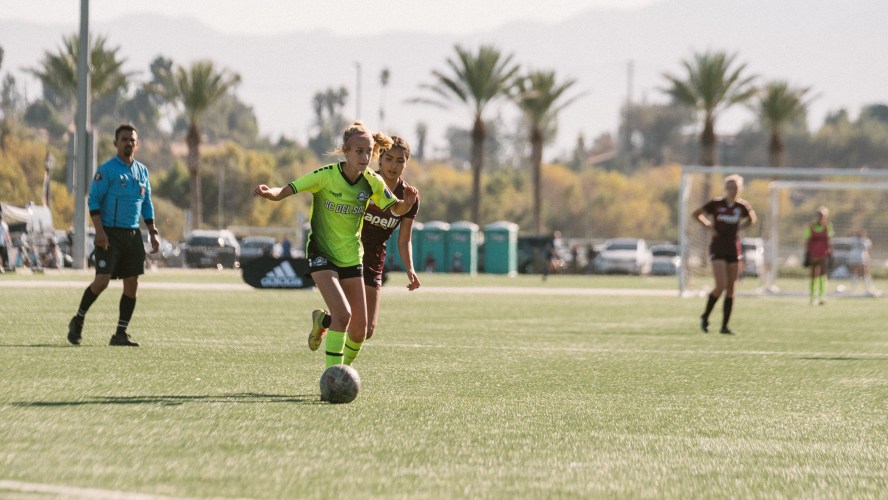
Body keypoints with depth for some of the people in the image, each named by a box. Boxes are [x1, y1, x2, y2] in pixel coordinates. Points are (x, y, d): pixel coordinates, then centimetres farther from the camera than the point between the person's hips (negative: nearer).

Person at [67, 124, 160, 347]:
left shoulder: (142, 170, 13)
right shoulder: (106, 169, -6)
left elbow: (147, 204, 19)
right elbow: (93, 201, -10)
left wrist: (153, 232, 12)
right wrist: (99, 231, -19)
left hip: (133, 234, 6)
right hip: (110, 234, -6)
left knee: (132, 283, 2)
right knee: (102, 280, -13)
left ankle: (121, 333, 9)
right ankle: (78, 321, 8)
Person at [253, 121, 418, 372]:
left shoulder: (373, 182, -5)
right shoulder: (325, 176, -18)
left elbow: (397, 209, 6)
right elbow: (284, 192, -19)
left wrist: (407, 201, -17)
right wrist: (268, 192, -42)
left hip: (351, 257, 5)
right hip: (322, 255, -5)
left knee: (359, 330, 4)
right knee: (343, 313, -26)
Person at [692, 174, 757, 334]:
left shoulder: (742, 206, 2)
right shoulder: (716, 204, -5)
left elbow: (751, 219, 21)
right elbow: (696, 214, 6)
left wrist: (739, 228, 5)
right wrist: (709, 226, -6)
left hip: (734, 249, 4)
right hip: (718, 248, -4)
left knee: (730, 289, 3)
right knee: (721, 286, -15)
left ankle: (724, 326, 10)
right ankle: (705, 317, 6)